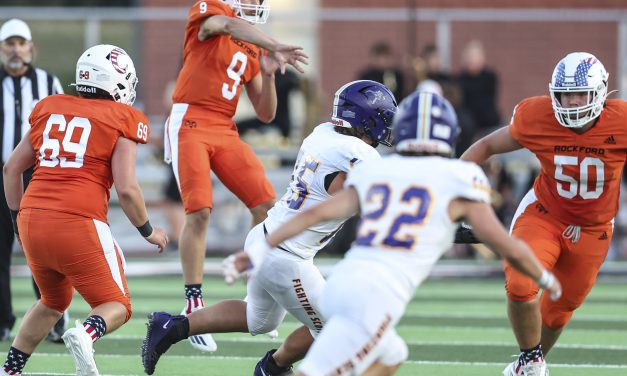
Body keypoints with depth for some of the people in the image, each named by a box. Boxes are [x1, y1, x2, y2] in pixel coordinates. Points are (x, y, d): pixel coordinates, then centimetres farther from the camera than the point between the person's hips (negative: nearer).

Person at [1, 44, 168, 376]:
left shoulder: (49, 109, 14)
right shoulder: (122, 120, 1)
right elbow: (126, 189, -6)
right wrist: (148, 231, 10)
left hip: (32, 220, 5)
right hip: (79, 223, -5)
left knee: (54, 301, 28)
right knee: (116, 307, 8)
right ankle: (86, 334, -24)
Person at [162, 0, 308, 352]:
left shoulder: (253, 51, 17)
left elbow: (266, 114, 16)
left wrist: (268, 74, -1)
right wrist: (275, 46, -39)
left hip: (225, 131, 7)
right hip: (190, 124, -7)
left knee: (266, 204, -2)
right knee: (199, 211, -15)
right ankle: (194, 306, -8)